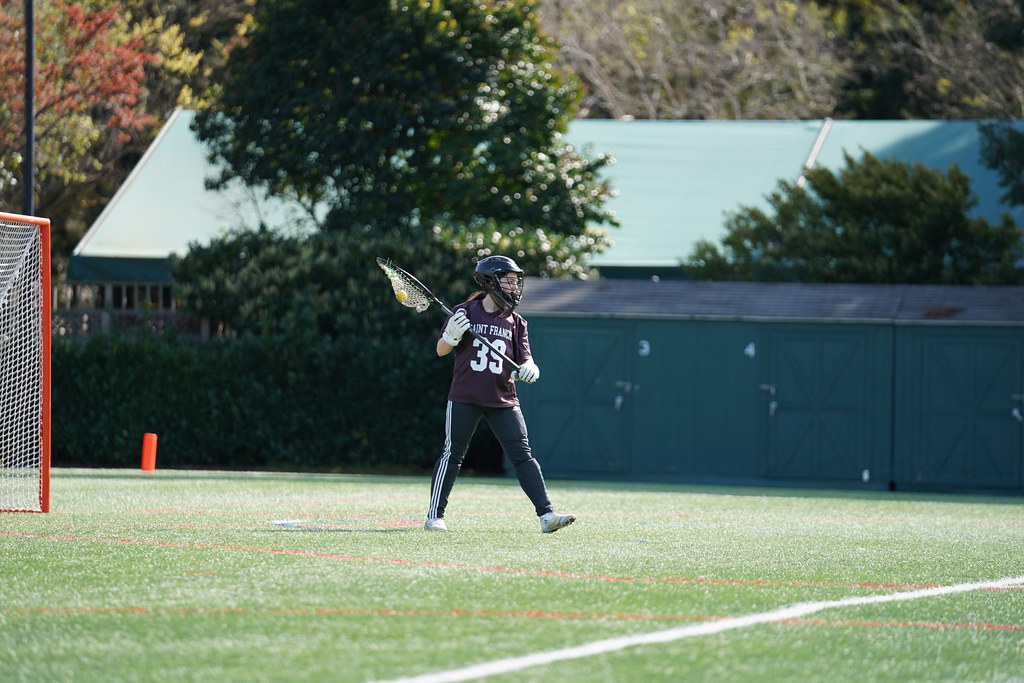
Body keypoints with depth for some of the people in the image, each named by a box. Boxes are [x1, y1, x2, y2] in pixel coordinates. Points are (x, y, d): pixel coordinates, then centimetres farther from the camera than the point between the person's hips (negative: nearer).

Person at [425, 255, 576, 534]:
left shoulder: (515, 322, 9)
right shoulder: (465, 312, 0)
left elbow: (525, 359, 9)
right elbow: (441, 350, 3)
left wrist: (529, 369, -15)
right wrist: (452, 336, -19)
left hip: (503, 401, 2)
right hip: (465, 398, -2)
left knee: (522, 456, -6)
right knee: (453, 455, 2)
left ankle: (547, 514, -11)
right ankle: (435, 516, 11)